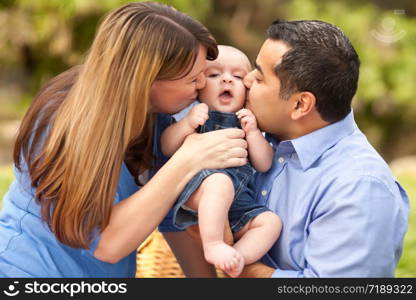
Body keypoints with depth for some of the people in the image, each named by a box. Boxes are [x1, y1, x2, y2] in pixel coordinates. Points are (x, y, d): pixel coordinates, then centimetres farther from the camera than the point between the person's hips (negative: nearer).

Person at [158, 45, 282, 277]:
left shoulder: (248, 121, 23)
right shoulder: (194, 114, 13)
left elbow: (264, 165, 15)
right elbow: (167, 148, 3)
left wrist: (252, 132, 1)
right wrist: (187, 124, -12)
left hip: (238, 204, 5)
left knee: (271, 221, -15)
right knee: (221, 182, -37)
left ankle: (239, 256, -27)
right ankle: (213, 245, -37)